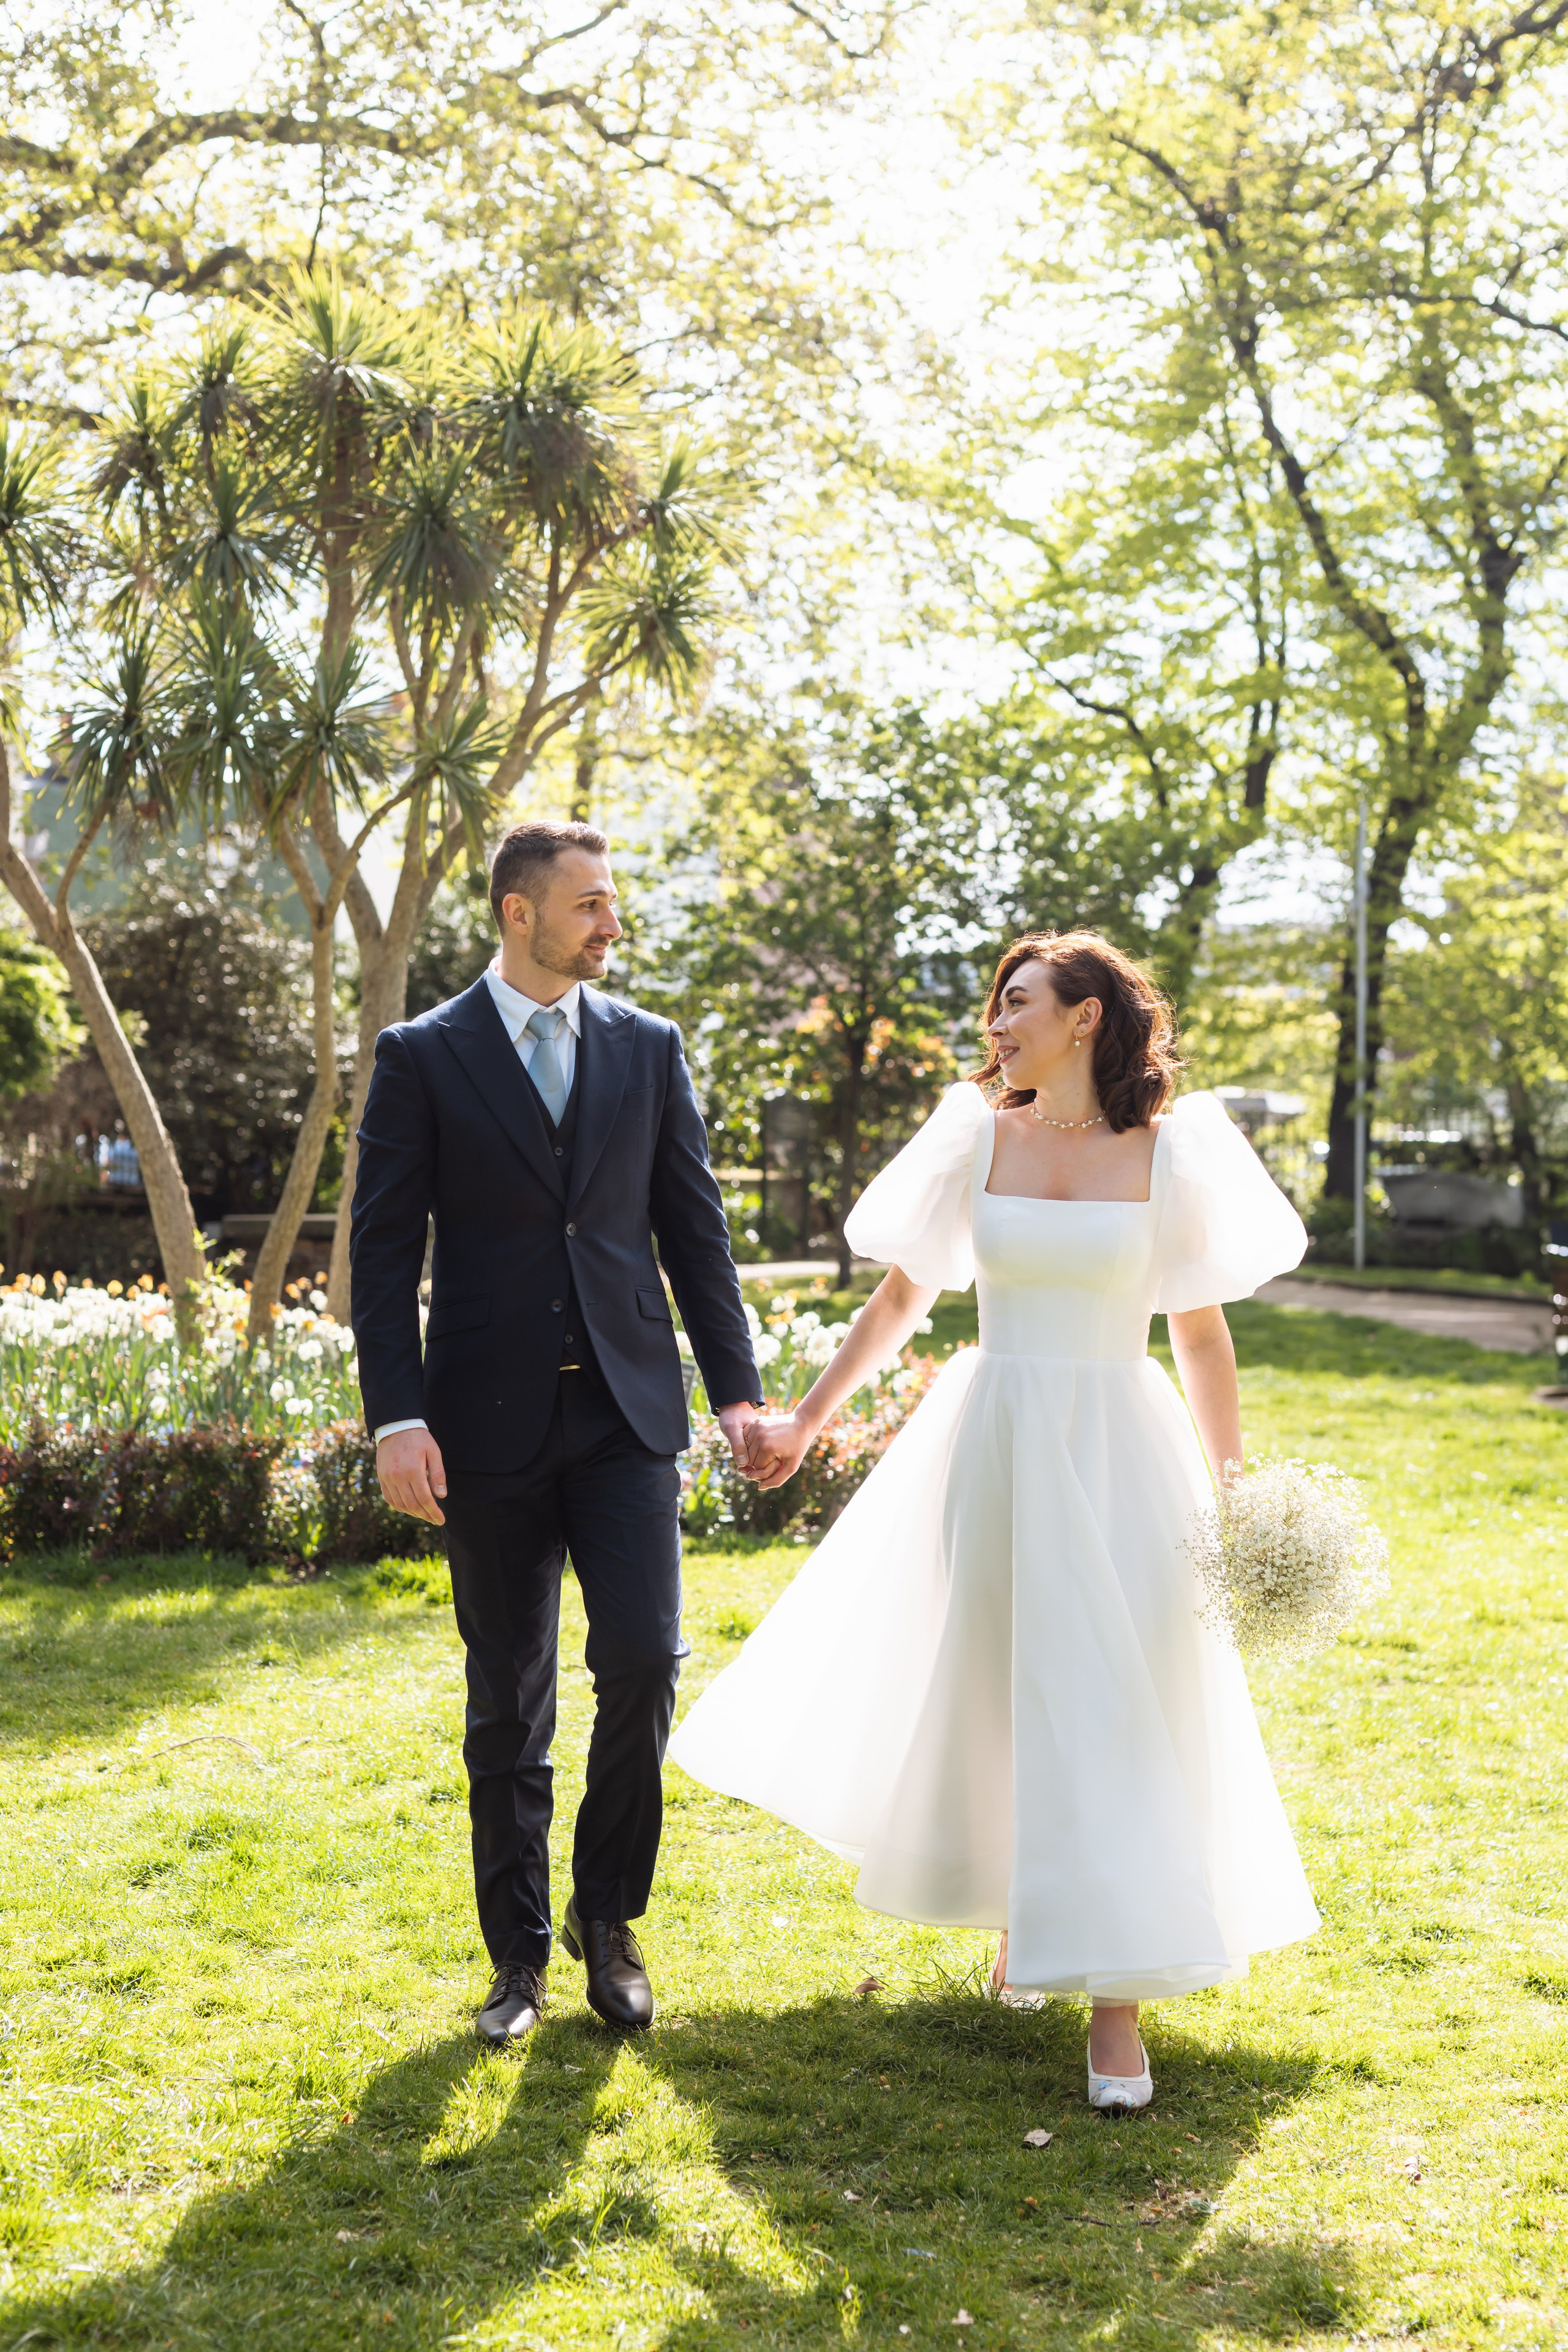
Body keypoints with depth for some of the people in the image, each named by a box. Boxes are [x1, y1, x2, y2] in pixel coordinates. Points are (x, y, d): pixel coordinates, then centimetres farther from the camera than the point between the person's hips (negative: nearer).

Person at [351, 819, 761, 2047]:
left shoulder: (649, 1047, 8)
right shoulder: (423, 1056, 0)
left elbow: (695, 1229, 9)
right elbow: (385, 1253, -3)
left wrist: (737, 1387, 3)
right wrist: (397, 1419, -11)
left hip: (627, 1407, 2)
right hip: (491, 1424, -1)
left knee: (644, 1661, -7)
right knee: (508, 1702, 8)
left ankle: (608, 1918, 16)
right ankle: (520, 1956, 22)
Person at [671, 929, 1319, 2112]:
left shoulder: (1167, 1149, -1)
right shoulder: (979, 1136, 4)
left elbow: (1201, 1330, 3)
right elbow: (902, 1295, 12)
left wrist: (1231, 1485, -1)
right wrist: (806, 1420, 13)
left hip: (1115, 1451, -2)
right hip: (990, 1444, 2)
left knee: (1112, 1704, -4)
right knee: (991, 1693, 10)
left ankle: (1115, 1993, 3)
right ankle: (1022, 1914, 34)